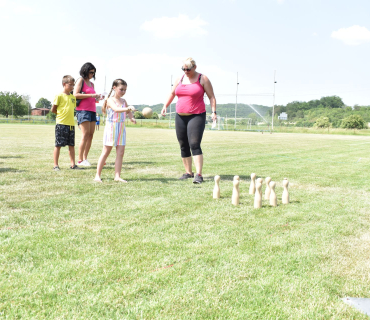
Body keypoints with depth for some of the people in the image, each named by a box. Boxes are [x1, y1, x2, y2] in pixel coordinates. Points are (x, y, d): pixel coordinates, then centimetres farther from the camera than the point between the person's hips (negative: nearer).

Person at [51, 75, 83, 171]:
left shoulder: (73, 97, 13)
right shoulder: (59, 96, -5)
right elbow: (53, 110, -2)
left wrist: (68, 114, 7)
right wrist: (61, 113, 3)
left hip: (71, 124, 6)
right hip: (61, 123, -6)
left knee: (71, 145, 9)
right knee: (58, 145, -1)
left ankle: (73, 164, 15)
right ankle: (56, 165, 4)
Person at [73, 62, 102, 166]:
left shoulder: (91, 84, 22)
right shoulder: (81, 80, 0)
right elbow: (75, 94, -12)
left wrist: (97, 98, 7)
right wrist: (91, 95, -15)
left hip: (92, 111, 8)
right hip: (83, 110, -8)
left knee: (91, 135, 3)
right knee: (85, 135, -12)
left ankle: (85, 158, 7)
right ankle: (80, 160, -9)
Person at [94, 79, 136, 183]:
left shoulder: (123, 101, 11)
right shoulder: (110, 100, -8)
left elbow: (128, 112, 12)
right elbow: (116, 109, -27)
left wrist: (131, 118, -11)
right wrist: (128, 109, -42)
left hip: (121, 128, 6)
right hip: (111, 127, -5)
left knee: (120, 153, 0)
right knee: (105, 153, 1)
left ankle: (117, 176, 4)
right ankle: (98, 175, 10)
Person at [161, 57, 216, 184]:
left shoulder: (203, 79, -2)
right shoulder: (180, 79, 12)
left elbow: (211, 96, -2)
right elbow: (172, 93, 26)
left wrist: (213, 111, -13)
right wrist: (165, 106, 15)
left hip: (196, 116, -6)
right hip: (180, 116, 6)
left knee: (194, 144, -17)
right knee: (183, 146, 7)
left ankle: (199, 175, -19)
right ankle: (188, 172, 19)